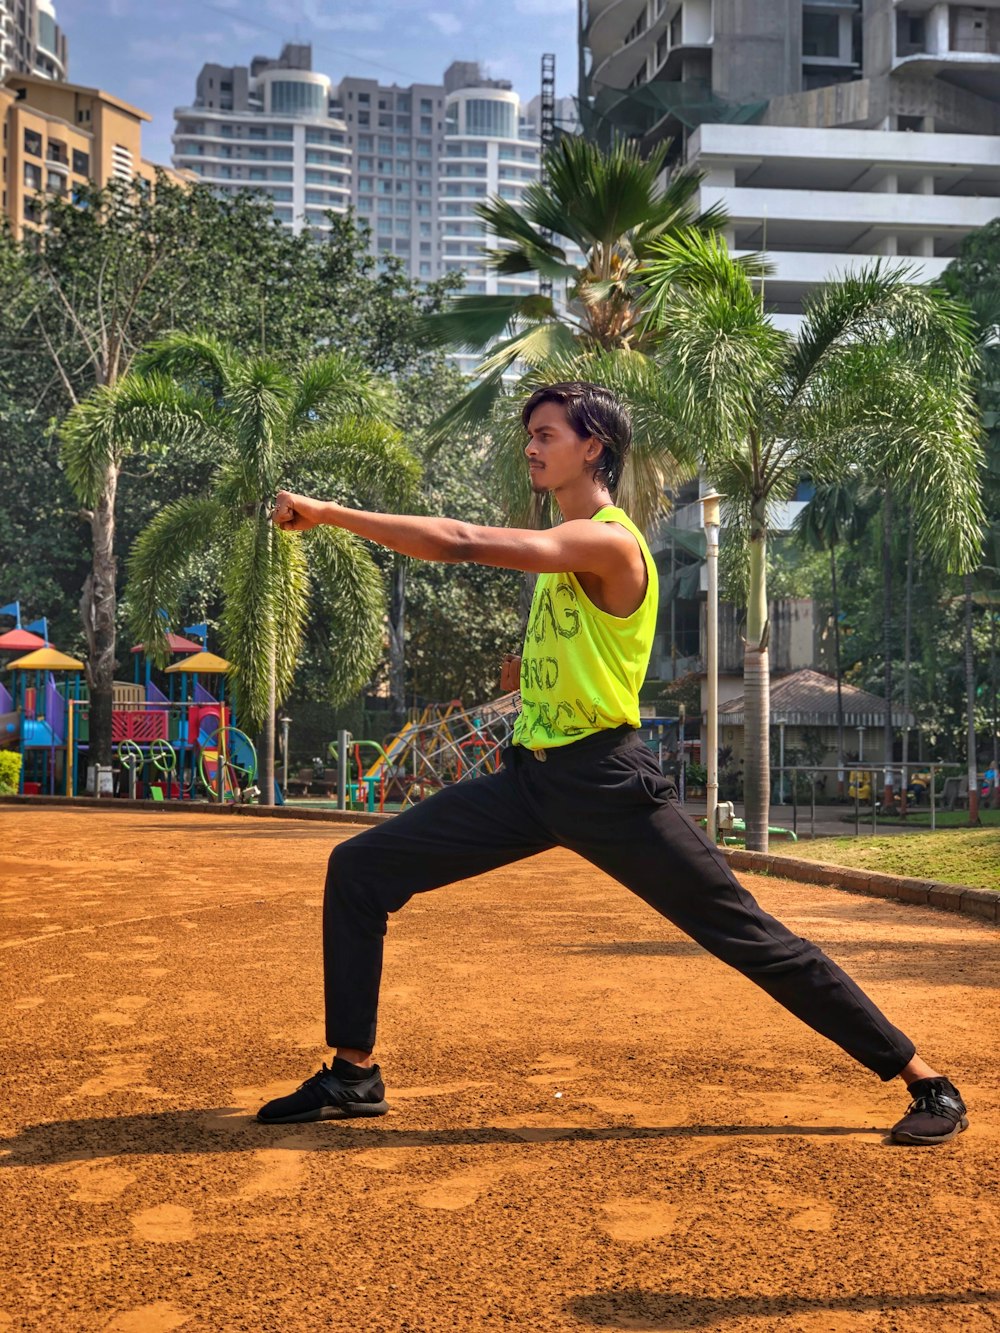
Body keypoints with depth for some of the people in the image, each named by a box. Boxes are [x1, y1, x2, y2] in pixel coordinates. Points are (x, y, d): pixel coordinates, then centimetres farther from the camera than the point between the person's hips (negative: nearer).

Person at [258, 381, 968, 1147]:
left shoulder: (608, 541, -15)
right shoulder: (566, 549, 15)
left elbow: (461, 542, -26)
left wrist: (328, 513, -23)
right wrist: (526, 670, 6)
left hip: (605, 782, -9)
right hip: (530, 778, 9)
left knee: (748, 935, -4)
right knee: (358, 870, 1)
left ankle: (925, 1079, 10)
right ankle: (354, 1075, 10)